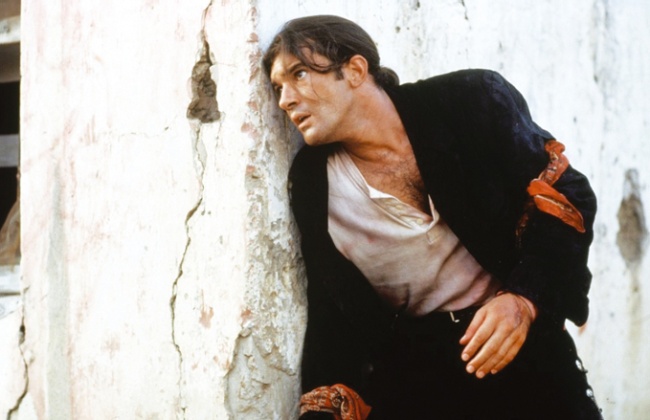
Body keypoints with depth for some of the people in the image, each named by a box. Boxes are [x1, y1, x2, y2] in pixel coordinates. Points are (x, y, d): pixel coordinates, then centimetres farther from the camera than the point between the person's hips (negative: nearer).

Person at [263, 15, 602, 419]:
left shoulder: (472, 104, -9)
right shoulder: (313, 187, -5)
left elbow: (566, 195, -7)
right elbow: (334, 318, 0)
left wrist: (525, 300, -21)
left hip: (523, 342, -1)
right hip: (412, 366, 1)